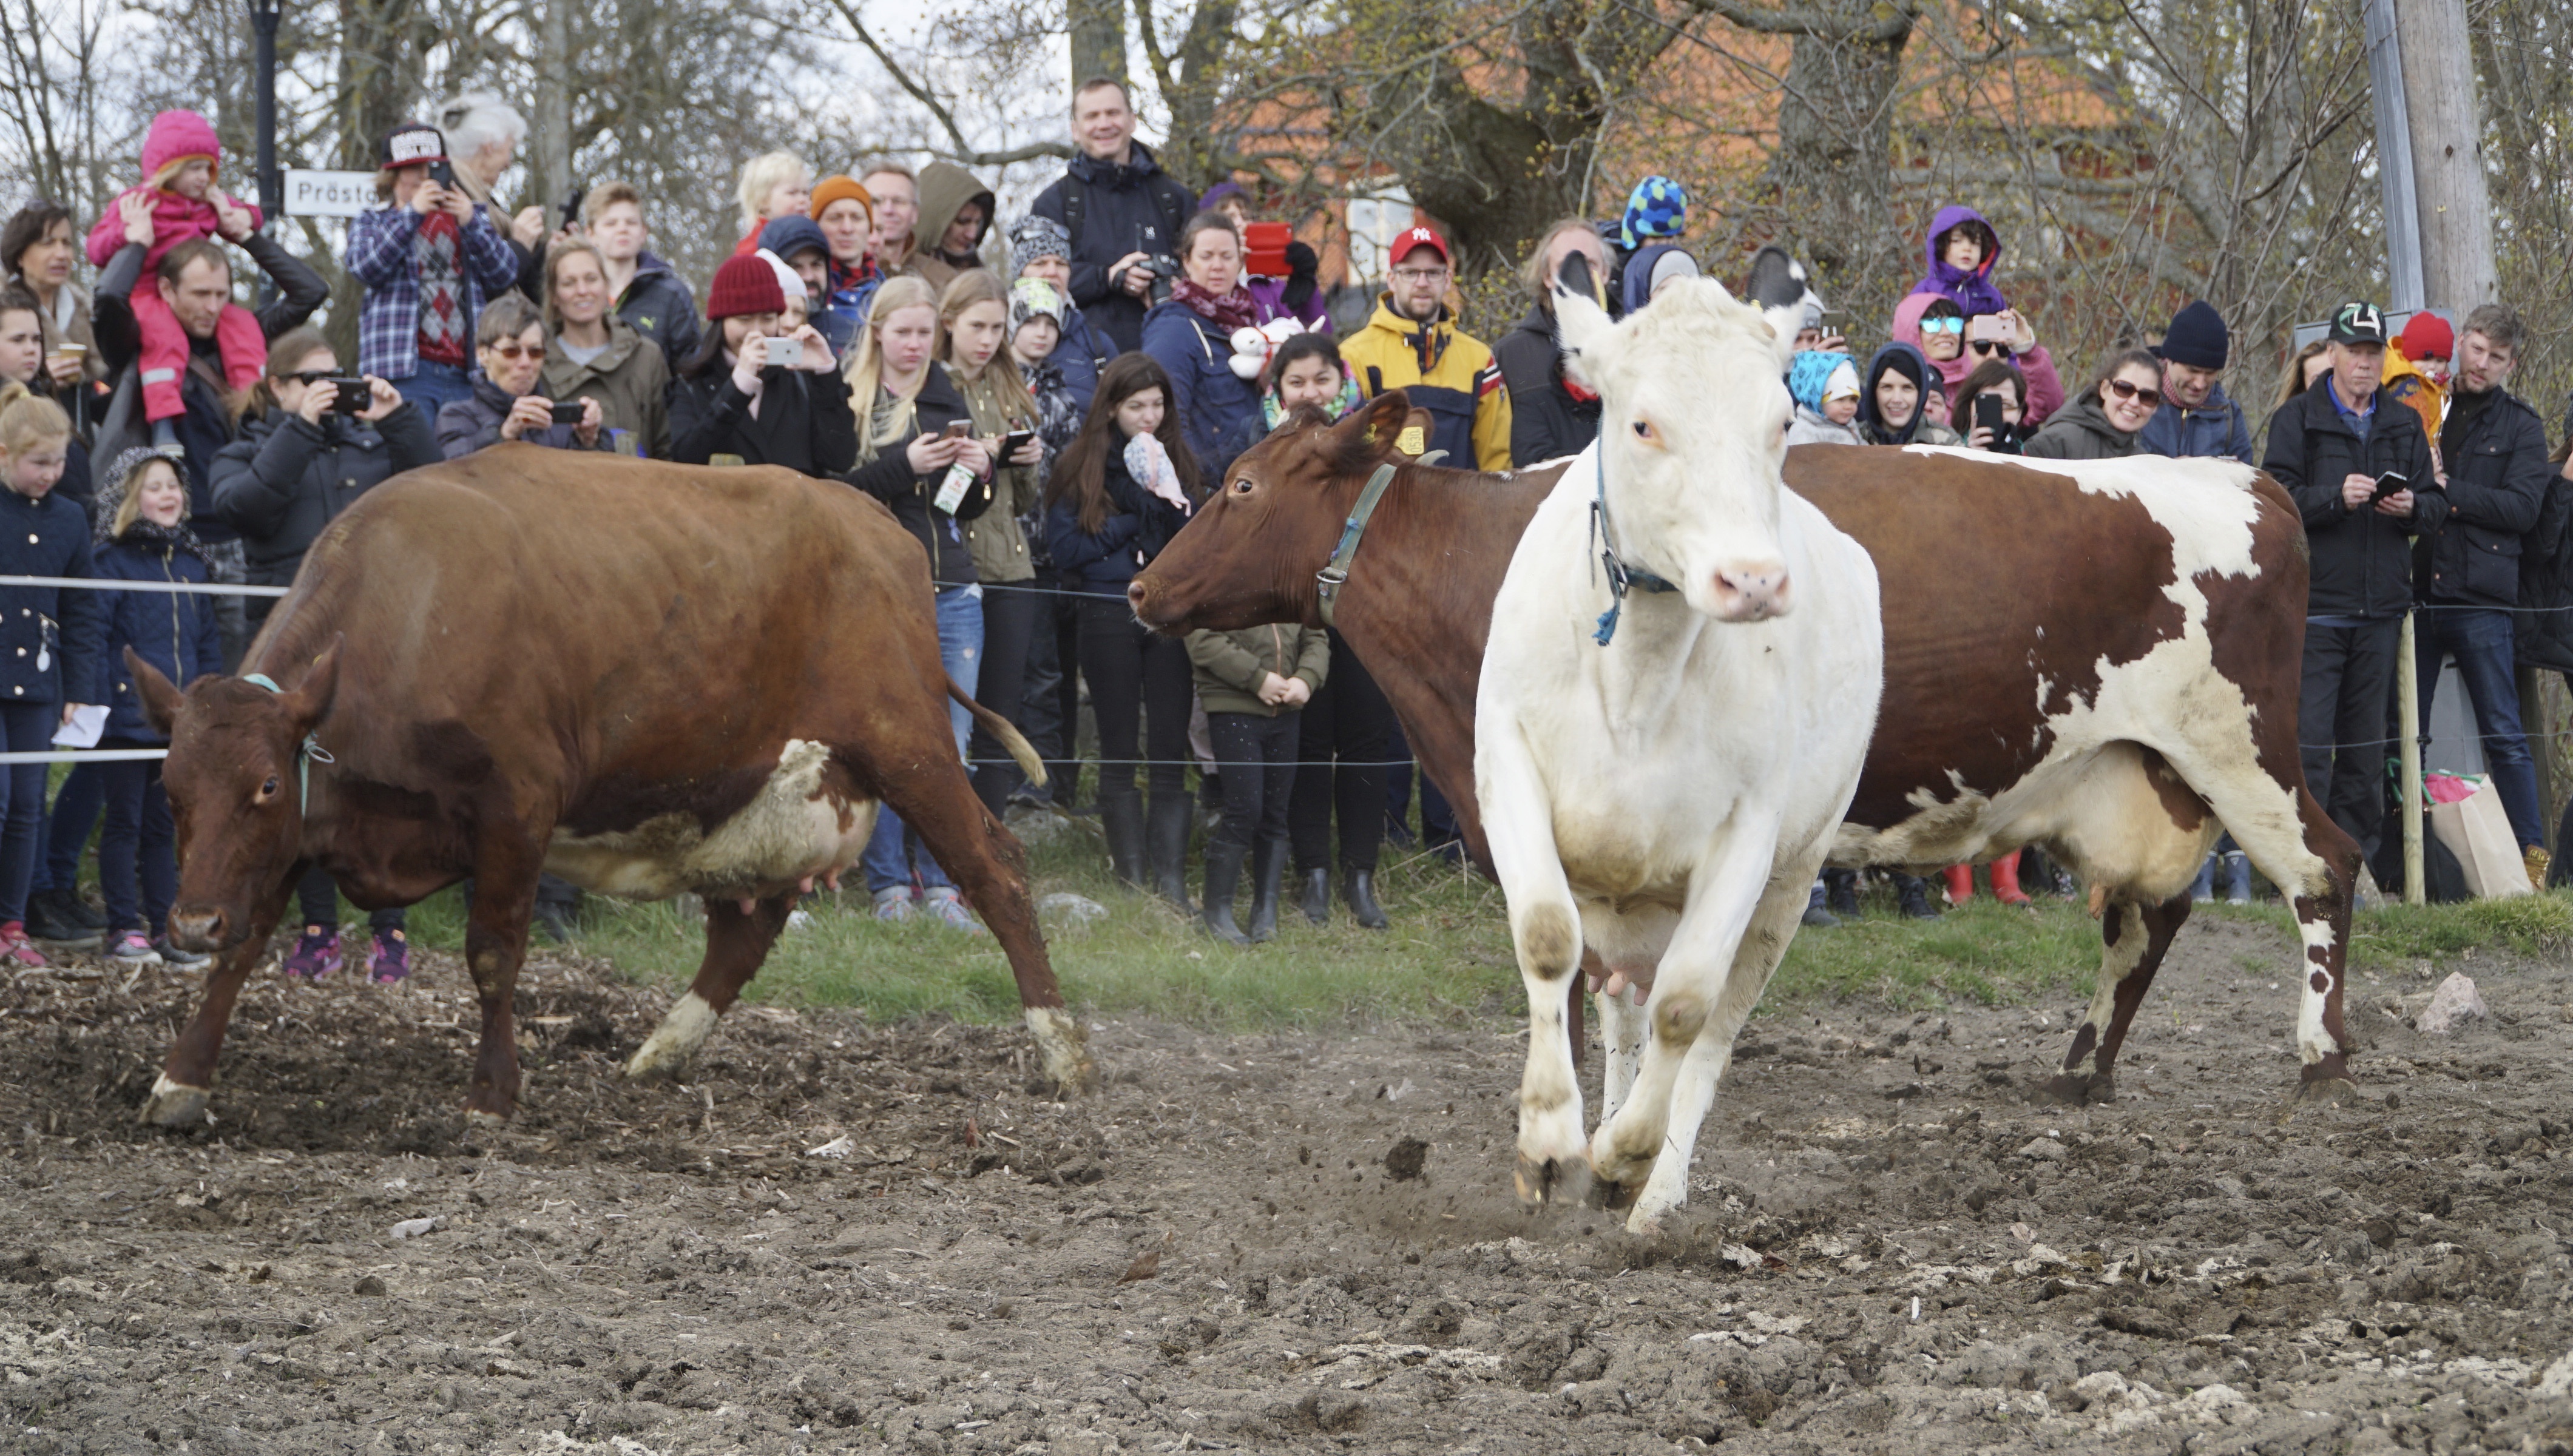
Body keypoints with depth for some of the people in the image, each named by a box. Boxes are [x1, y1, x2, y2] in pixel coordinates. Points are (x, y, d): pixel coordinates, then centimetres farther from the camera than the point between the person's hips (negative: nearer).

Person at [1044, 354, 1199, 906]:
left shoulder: (1176, 461, 10)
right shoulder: (1081, 467, 2)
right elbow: (1065, 549, -4)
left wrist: (1168, 503, -12)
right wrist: (1131, 524, -7)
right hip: (1108, 616, -1)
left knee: (1172, 749, -4)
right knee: (1119, 753, 4)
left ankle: (1171, 877, -3)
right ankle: (1130, 877, 9)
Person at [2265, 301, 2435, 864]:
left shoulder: (2405, 426, 15)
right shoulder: (2297, 420, 2)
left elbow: (2435, 502, 15)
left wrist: (2412, 507, -7)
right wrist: (2336, 497, -22)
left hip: (2380, 606, 5)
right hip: (2315, 605, -5)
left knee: (2366, 738, 8)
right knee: (2308, 738, -10)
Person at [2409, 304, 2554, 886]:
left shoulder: (2520, 425, 6)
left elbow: (2522, 508, -6)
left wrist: (2445, 488, -11)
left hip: (2481, 598, -3)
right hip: (2415, 592, 3)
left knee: (2504, 737, -2)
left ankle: (2530, 855, 1)